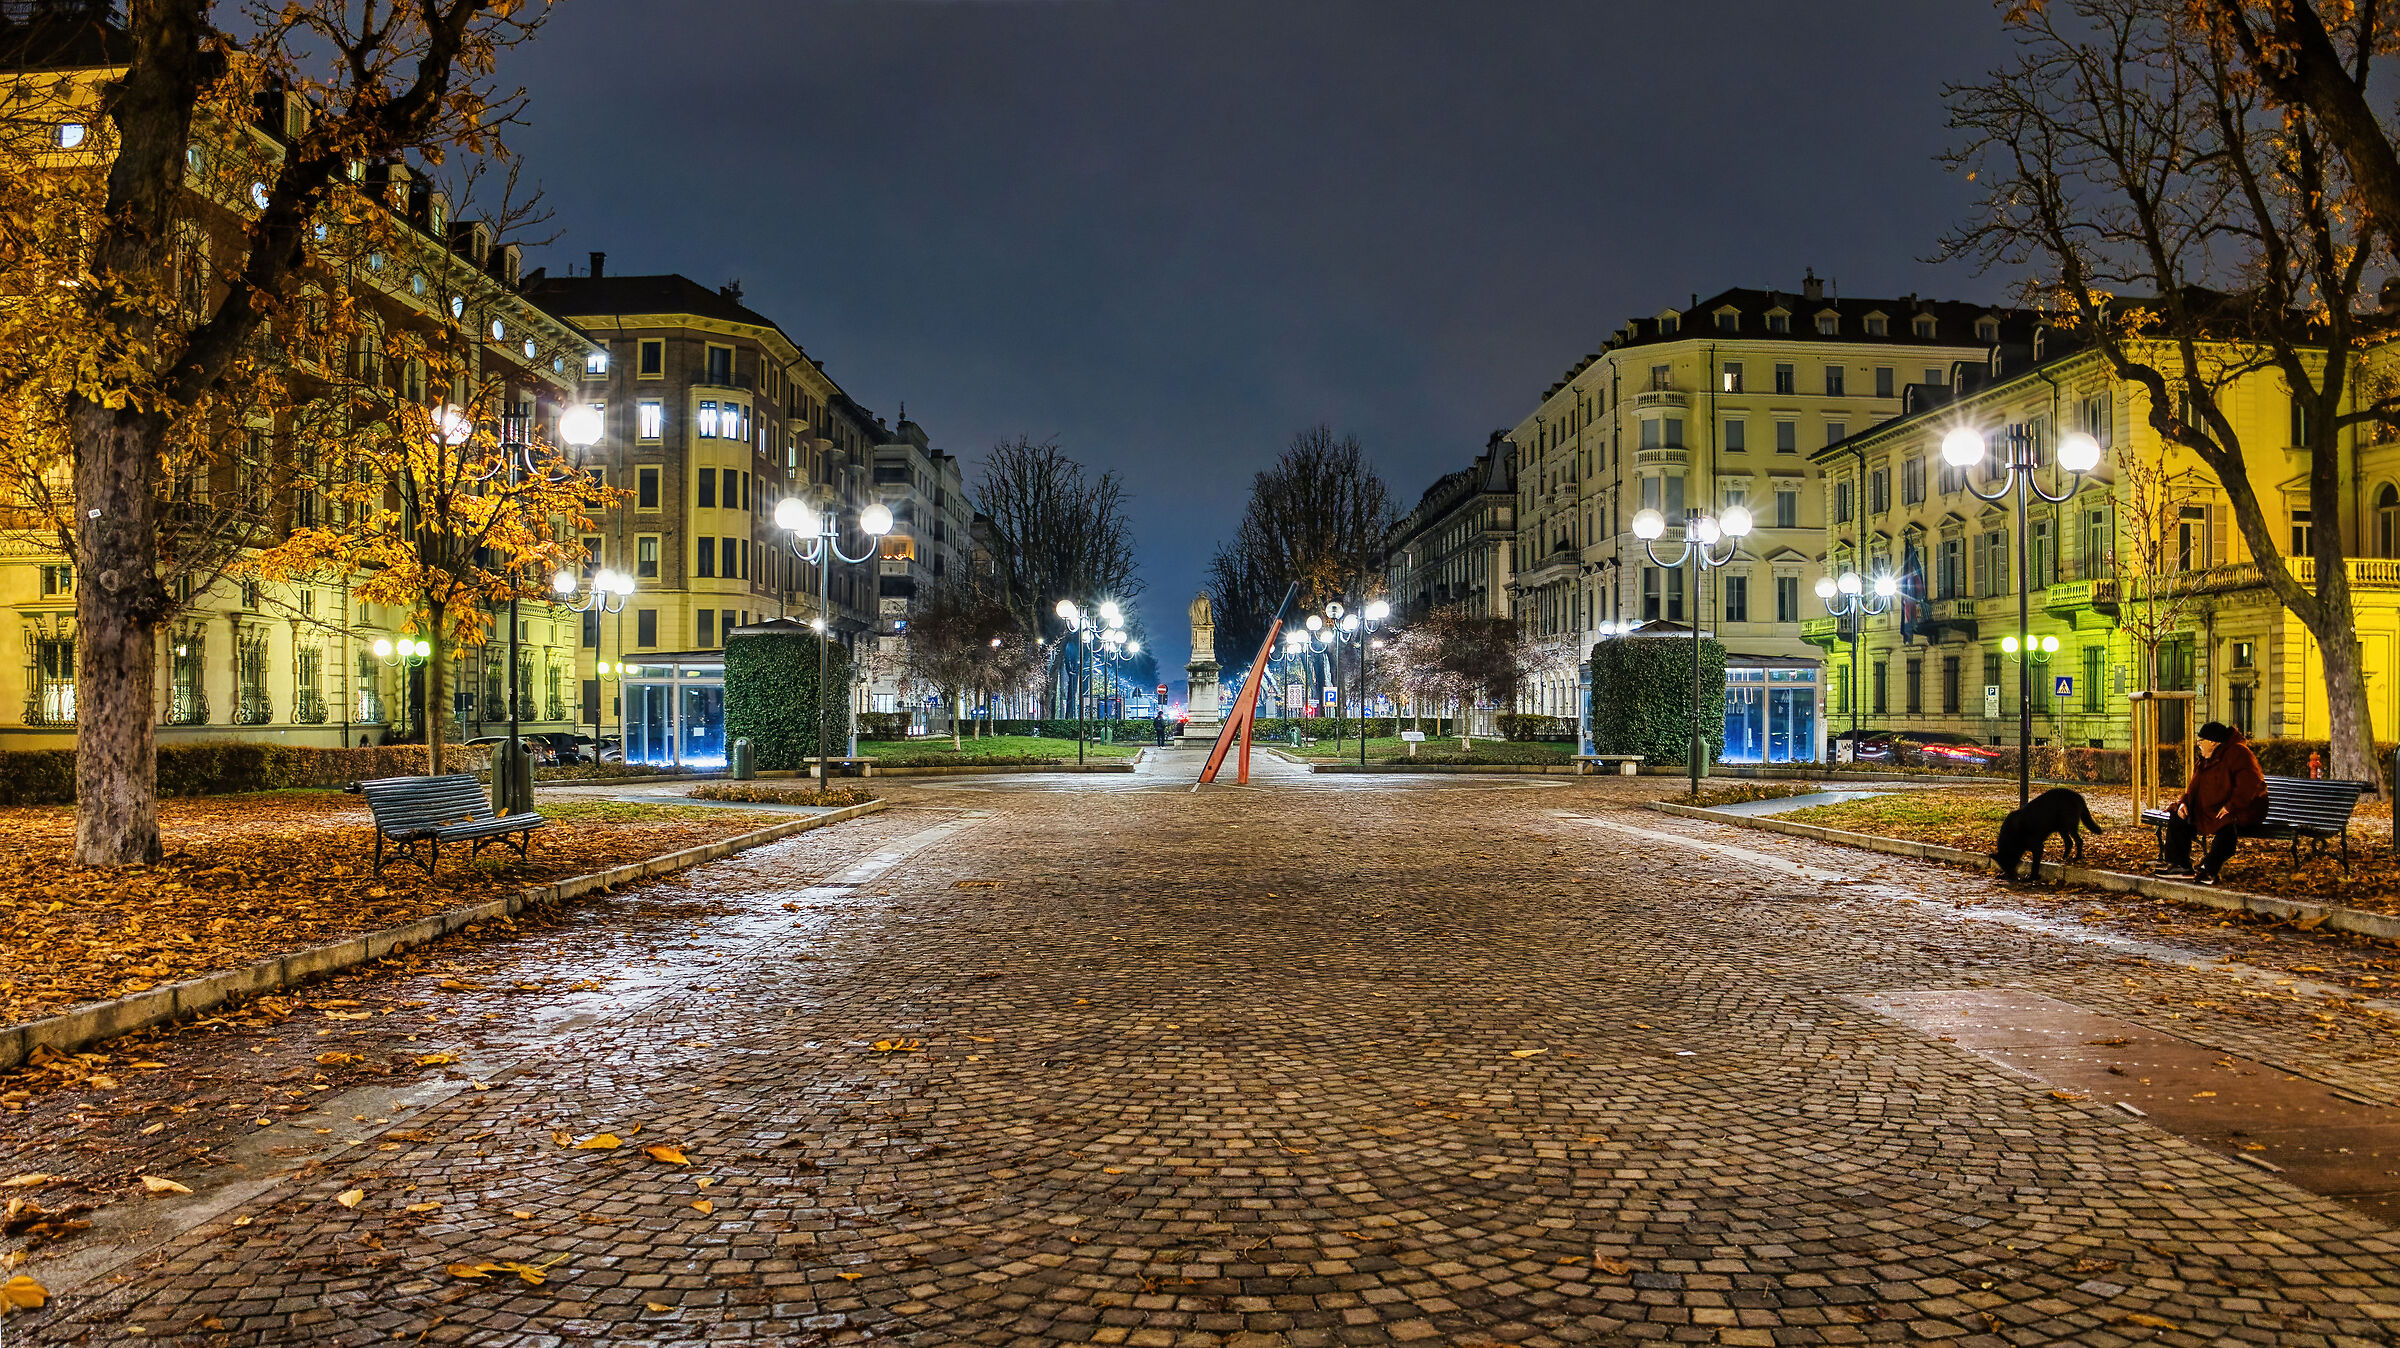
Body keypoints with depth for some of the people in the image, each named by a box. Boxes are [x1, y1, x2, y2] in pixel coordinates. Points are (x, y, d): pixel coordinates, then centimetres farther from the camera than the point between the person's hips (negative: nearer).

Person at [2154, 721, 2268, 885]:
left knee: (2227, 824, -41)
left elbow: (2251, 785, -25)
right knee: (2177, 816, 2)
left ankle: (2210, 869, -36)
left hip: (2242, 810, -10)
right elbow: (2195, 786, 20)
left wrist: (2230, 806, -32)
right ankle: (2180, 866, -1)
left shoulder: (2238, 753, -14)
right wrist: (2184, 802, -1)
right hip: (2210, 810, 10)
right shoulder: (2207, 759, 16)